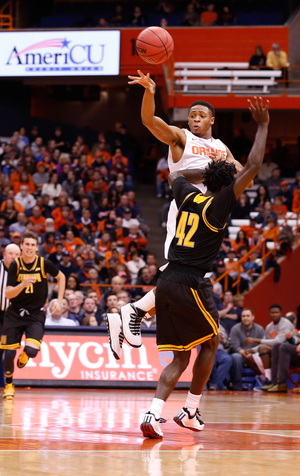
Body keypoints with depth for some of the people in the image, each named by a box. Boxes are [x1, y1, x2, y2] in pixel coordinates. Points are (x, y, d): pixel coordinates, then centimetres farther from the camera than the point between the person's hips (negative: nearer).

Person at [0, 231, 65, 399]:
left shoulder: (44, 264, -9)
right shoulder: (15, 265, -9)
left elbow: (61, 277, 11)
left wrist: (59, 302, 5)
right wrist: (23, 284, -31)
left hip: (36, 314, -1)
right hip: (15, 313, 1)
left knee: (31, 350, -22)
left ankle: (23, 357, 18)